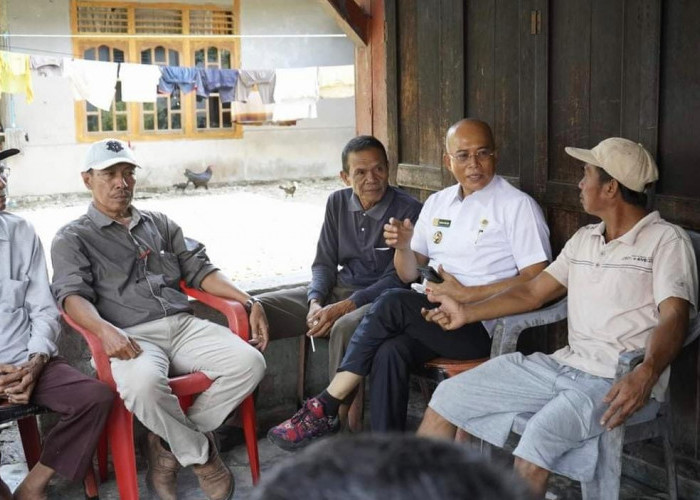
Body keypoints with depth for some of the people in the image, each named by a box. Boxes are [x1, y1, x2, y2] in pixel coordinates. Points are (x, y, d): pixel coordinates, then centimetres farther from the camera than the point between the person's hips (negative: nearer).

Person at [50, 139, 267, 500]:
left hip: (183, 326, 5)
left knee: (249, 362, -20)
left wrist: (249, 302, 4)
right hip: (132, 337, -4)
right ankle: (200, 453, -11)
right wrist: (106, 330, -28)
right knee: (143, 384, -39)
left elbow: (199, 270, 20)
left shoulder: (160, 224, 25)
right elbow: (73, 295, -6)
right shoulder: (72, 238, 11)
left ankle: (171, 444, -7)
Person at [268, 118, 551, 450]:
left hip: (483, 327, -5)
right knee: (391, 351, -27)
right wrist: (404, 247, -4)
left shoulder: (517, 205, -2)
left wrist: (466, 294, -16)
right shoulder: (437, 203, 17)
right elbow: (409, 275, 19)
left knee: (392, 304, -26)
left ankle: (325, 408, -17)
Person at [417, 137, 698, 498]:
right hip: (564, 365, 7)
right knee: (449, 396, -1)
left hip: (618, 382, -7)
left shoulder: (666, 240, -4)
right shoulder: (584, 238, 18)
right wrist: (468, 313, 14)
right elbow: (533, 292, 21)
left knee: (538, 440, -35)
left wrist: (646, 375, -35)